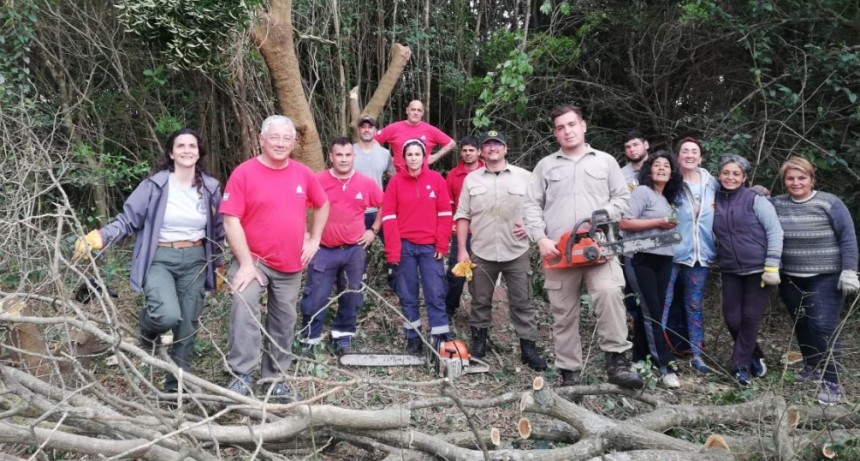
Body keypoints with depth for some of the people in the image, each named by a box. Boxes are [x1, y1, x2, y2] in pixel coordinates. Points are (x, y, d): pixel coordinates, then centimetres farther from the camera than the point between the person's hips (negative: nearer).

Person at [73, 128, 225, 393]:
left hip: (195, 261, 3)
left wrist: (218, 266, 16)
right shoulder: (155, 185, -7)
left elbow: (217, 231, 13)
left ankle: (177, 383, 23)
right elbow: (127, 220, -5)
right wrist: (98, 238, -21)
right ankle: (149, 328, 13)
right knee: (168, 316, -26)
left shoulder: (210, 188, 3)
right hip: (159, 259, -3)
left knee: (187, 326, 7)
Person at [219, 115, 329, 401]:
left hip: (290, 264, 4)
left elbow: (322, 205, 18)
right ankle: (241, 376, -19)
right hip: (253, 260, -4)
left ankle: (274, 380, 26)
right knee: (244, 308, -27)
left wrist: (314, 240, 8)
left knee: (283, 323, 12)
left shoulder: (303, 174, 2)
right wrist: (246, 263, -19)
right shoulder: (244, 173, -11)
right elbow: (231, 220, -15)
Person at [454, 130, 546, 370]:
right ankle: (478, 345, 22)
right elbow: (463, 216, 5)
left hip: (517, 252, -1)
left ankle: (529, 348, 10)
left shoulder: (524, 177, 3)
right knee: (480, 302, 10)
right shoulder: (471, 179, 7)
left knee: (522, 303, 3)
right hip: (481, 253, 1)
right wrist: (462, 249, -1)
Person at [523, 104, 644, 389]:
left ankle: (617, 362, -20)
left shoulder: (606, 162, 14)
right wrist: (541, 239, -6)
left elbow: (621, 198, 11)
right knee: (563, 314, 4)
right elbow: (532, 205, 8)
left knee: (610, 294, -26)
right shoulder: (545, 165, 14)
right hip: (558, 251, 1)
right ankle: (570, 373, 14)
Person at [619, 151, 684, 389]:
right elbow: (625, 223, -15)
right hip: (642, 259, -8)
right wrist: (658, 222, -14)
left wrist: (670, 226, 9)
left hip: (663, 260, 8)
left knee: (648, 310, 9)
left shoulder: (667, 199, 19)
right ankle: (665, 366, -5)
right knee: (652, 312, -7)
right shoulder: (642, 191, -5)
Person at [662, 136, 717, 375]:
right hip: (672, 252, -3)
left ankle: (697, 355, 16)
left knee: (695, 304, 10)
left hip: (700, 254, 4)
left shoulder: (712, 183, 9)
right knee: (664, 302, -3)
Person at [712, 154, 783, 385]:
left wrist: (772, 266, -14)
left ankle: (741, 364, 11)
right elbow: (712, 235, 17)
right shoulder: (714, 201, 4)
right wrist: (717, 262, 6)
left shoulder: (755, 199, -7)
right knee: (732, 317, 3)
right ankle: (755, 357, 25)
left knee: (750, 317, -1)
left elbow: (775, 231, -9)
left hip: (758, 269, -4)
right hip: (730, 271, 4)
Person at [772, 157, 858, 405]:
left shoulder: (830, 203, -8)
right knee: (801, 325, 14)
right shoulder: (776, 204, 1)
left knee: (823, 326, -10)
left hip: (826, 278, -4)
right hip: (791, 279, 4)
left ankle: (831, 382, -2)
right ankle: (811, 366, 34)